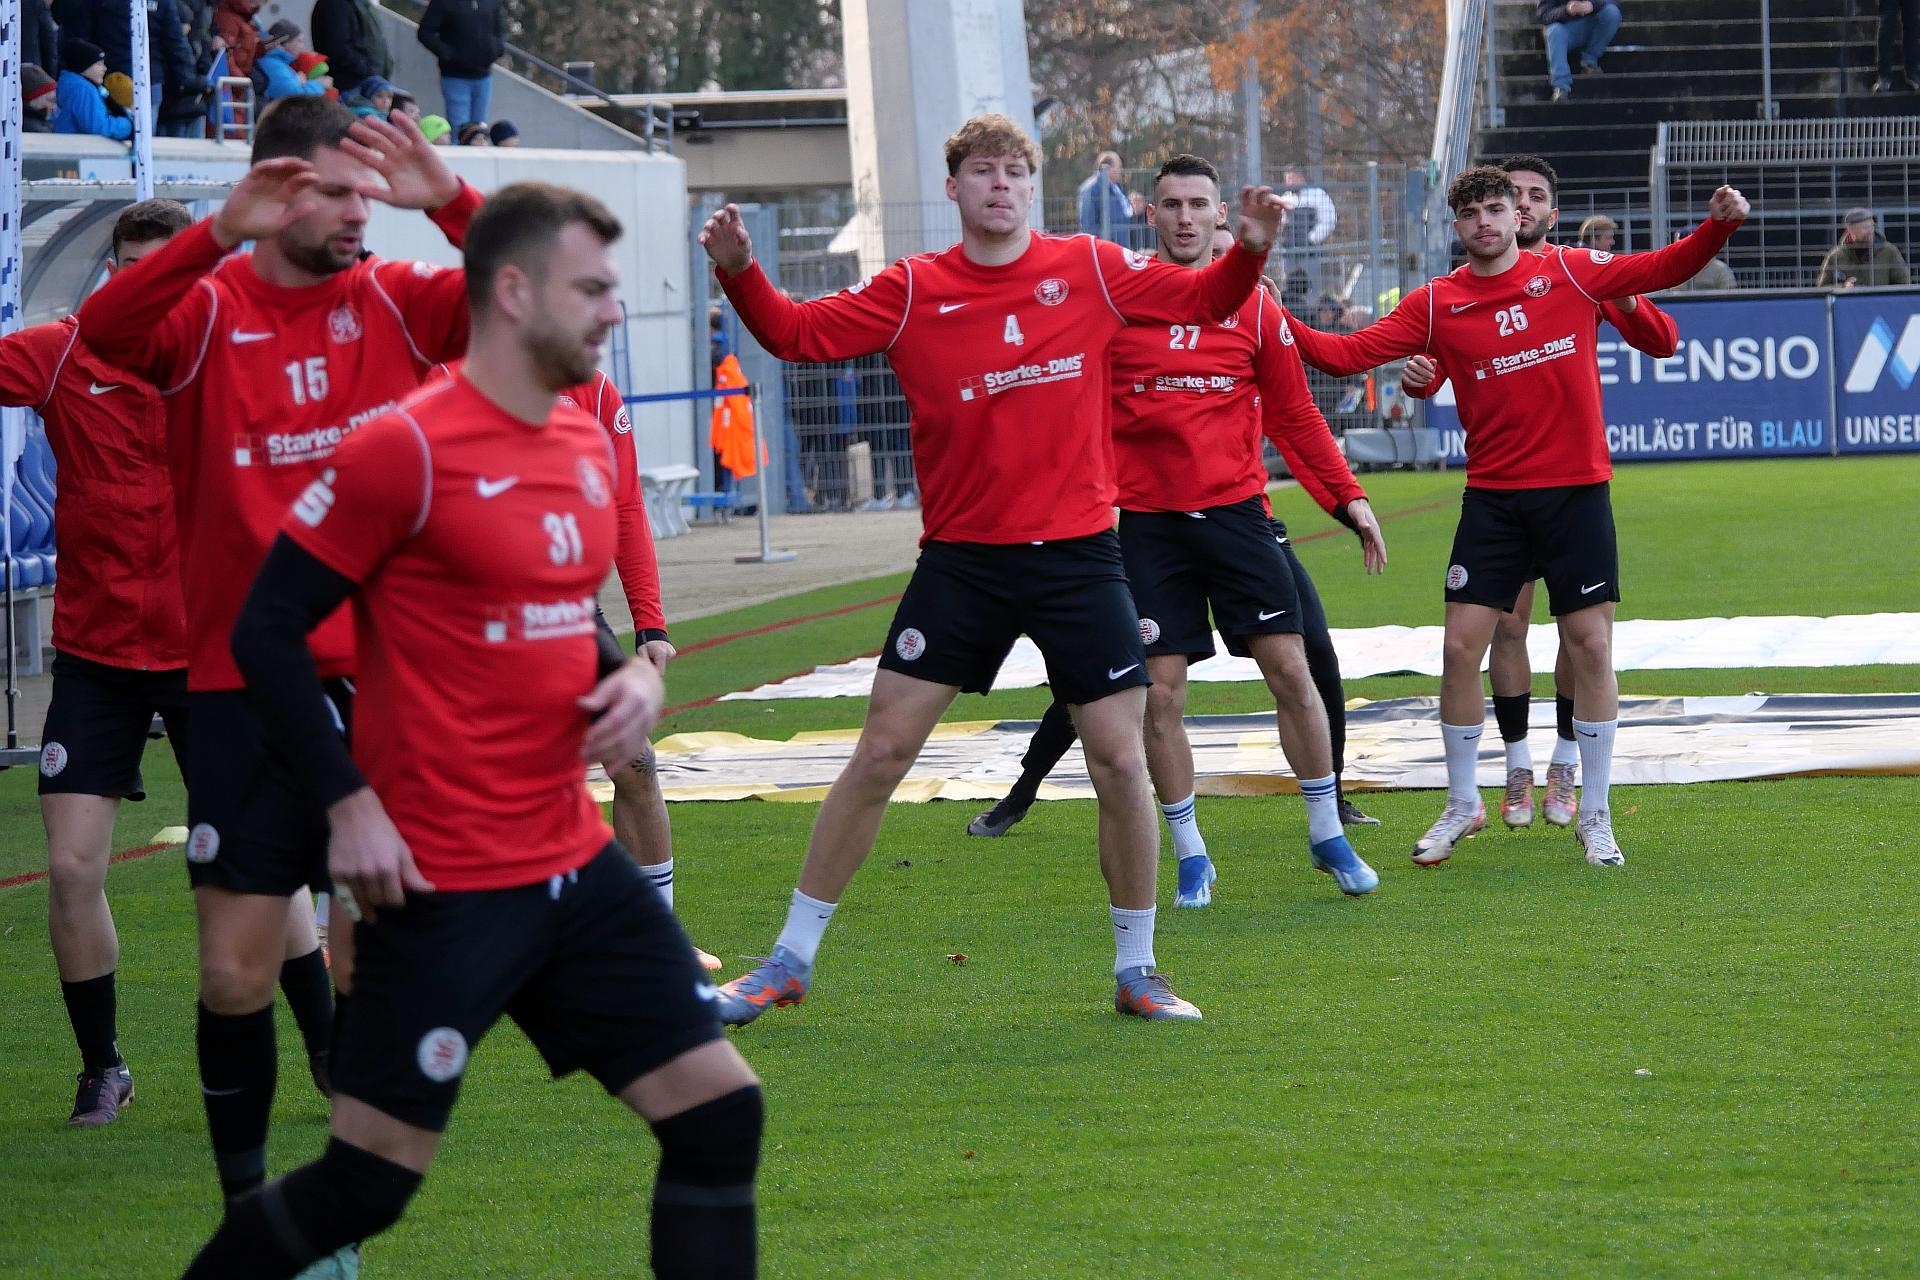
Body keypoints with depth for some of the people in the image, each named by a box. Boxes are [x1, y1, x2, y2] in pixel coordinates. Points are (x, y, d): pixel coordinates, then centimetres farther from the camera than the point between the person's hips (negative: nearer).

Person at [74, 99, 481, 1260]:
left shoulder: (395, 303, 4)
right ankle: (246, 1197, 17)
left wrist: (454, 202, -26)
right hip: (248, 683, -2)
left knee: (374, 958, 4)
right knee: (237, 970, -1)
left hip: (385, 678, 2)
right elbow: (106, 333, -23)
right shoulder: (207, 309, -3)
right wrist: (221, 236, -36)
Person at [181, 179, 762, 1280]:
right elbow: (268, 630, -11)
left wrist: (633, 676, 2)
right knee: (369, 1185, -3)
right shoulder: (409, 448, -14)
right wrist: (351, 802, -17)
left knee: (720, 1112, 2)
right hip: (442, 886, -8)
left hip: (577, 864, 8)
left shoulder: (588, 444, 10)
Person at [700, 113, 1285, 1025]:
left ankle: (1135, 968, 13)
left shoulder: (1090, 269, 3)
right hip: (961, 557, -1)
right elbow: (799, 334, -4)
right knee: (880, 752, -2)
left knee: (1120, 758, -3)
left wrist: (1250, 250, -9)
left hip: (1077, 554, 1)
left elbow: (1203, 300, 10)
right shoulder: (913, 291, 0)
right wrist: (739, 273, -20)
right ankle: (791, 960, 8)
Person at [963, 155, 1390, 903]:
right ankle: (1190, 855, 13)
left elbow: (1293, 416, 12)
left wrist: (1347, 497, 6)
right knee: (1160, 694, 0)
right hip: (1145, 522, 0)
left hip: (1236, 511, 1)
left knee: (1289, 667, -4)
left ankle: (1327, 834, 10)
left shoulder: (1253, 306, 5)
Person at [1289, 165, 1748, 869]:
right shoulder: (1436, 303, 2)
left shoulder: (1570, 272, 1)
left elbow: (1665, 267, 0)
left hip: (1576, 488, -1)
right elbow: (1349, 353, -2)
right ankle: (1462, 805, 17)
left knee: (1590, 645, 0)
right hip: (1493, 497, 1)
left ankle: (1594, 815, 12)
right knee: (1461, 647, -1)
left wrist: (1717, 226, -16)